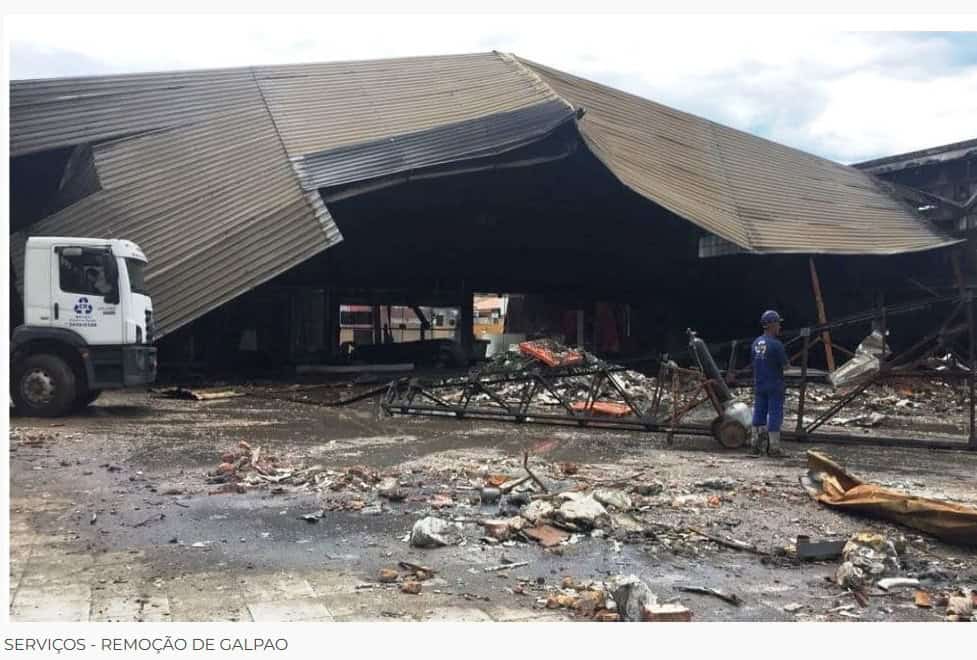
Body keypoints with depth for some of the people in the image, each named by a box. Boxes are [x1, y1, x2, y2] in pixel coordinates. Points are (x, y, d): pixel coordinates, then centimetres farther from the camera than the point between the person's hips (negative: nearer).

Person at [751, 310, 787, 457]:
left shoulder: (756, 342, 4)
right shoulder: (776, 344, -17)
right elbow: (785, 364, -10)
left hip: (759, 385, 6)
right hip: (774, 386, -6)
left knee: (758, 413, 11)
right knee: (775, 414, 2)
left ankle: (754, 445, 15)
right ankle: (774, 447, 6)